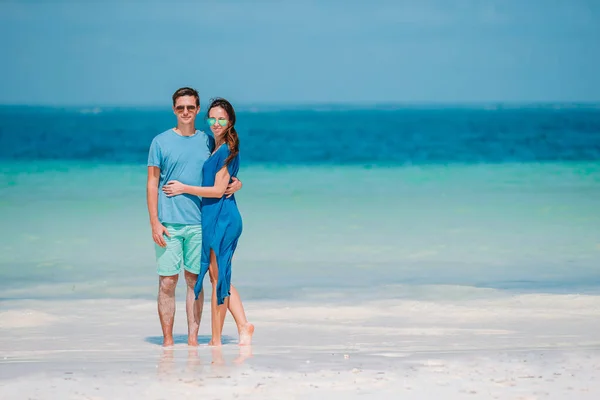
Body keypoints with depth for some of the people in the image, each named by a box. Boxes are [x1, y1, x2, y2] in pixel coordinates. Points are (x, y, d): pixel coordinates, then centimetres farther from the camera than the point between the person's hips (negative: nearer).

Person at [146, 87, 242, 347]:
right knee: (167, 281, -3)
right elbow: (152, 184, 1)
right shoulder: (161, 142, 2)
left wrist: (235, 183, -3)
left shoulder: (208, 141, 10)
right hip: (168, 223, -2)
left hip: (198, 223, 2)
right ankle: (167, 340, 3)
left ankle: (193, 339, 8)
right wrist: (154, 222, -8)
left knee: (195, 280, 4)